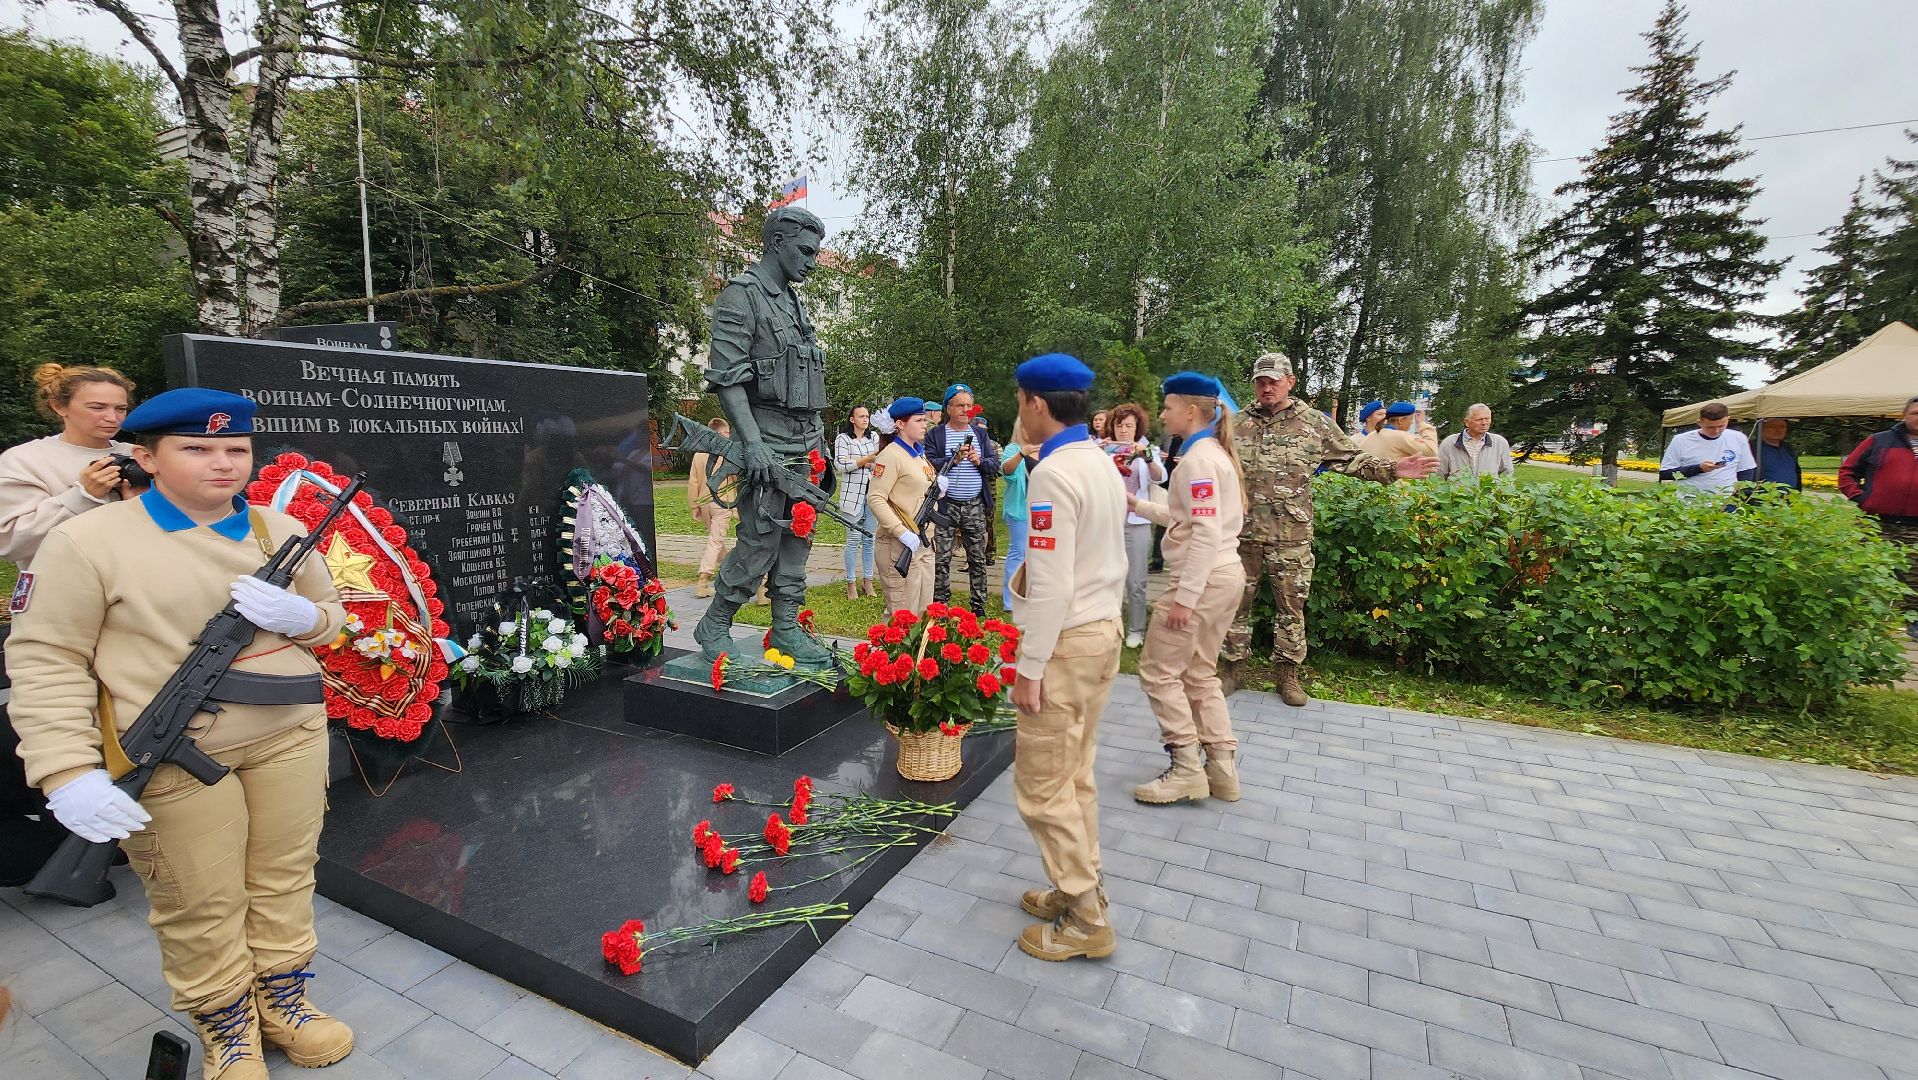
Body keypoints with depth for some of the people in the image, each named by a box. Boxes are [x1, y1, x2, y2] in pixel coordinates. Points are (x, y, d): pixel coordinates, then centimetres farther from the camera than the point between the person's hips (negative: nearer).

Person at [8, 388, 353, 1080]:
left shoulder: (282, 531, 5)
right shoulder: (87, 542, -7)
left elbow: (331, 615, 15)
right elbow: (46, 659, -6)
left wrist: (300, 616, -10)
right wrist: (68, 772, -14)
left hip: (291, 736, 4)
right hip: (173, 760, -3)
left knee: (285, 881, 15)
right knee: (202, 906, 9)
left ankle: (282, 999, 36)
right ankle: (225, 1023, 33)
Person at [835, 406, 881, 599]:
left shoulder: (874, 436, 12)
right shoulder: (842, 438, 0)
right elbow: (841, 465, -10)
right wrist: (867, 459, -14)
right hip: (853, 494, -4)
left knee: (870, 539, 7)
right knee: (853, 539, -2)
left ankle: (868, 580, 16)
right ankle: (851, 583, 7)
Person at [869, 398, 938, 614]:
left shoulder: (919, 453, 15)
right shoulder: (891, 455, -12)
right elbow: (875, 498, -19)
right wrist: (902, 533, -24)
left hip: (924, 543, 9)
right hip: (900, 546, -9)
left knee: (924, 613, 15)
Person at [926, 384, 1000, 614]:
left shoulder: (981, 433, 12)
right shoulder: (935, 435, 2)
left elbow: (995, 465, 8)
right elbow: (929, 465, -10)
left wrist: (980, 461, -12)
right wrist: (954, 459, -22)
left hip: (975, 506, 3)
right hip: (945, 506, -3)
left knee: (977, 558, 8)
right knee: (941, 559, 1)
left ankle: (978, 605, 19)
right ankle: (939, 604, 12)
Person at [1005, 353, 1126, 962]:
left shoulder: (1053, 473, -20)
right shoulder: (1103, 464, 9)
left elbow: (1050, 586, -22)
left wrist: (1029, 669, -16)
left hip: (1066, 640, -9)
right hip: (1105, 628, 9)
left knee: (1043, 787, 4)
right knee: (1075, 775, 19)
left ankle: (1086, 922, 18)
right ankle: (1080, 888, 34)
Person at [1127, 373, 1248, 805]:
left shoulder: (1198, 459, -16)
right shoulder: (1216, 453, 15)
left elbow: (1207, 534, -22)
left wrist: (1184, 597, -23)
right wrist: (1136, 504, 19)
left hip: (1203, 578, -10)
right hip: (1226, 575, 10)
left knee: (1158, 671, 1)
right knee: (1199, 674, 17)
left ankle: (1186, 770, 9)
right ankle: (1222, 769, 23)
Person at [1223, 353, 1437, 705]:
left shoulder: (1313, 422, 4)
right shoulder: (1239, 423, 6)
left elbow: (1352, 458, 6)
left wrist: (1391, 469, -5)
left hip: (1291, 537, -1)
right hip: (1242, 533, 1)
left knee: (1291, 605, 8)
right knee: (1237, 602, 8)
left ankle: (1288, 672, 22)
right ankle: (1232, 665, 22)